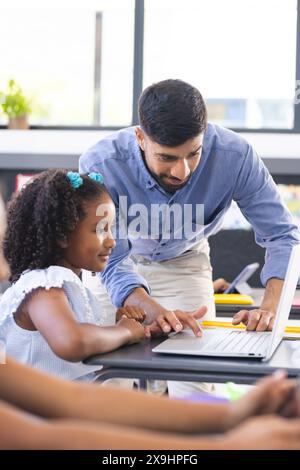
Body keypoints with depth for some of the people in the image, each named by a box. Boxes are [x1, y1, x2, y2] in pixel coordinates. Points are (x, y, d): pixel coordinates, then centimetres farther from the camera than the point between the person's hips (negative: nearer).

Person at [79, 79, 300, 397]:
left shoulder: (234, 155, -31)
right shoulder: (101, 165, -35)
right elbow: (112, 262, -33)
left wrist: (269, 307, -42)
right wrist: (150, 309, -55)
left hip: (183, 261, 1)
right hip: (116, 262, -1)